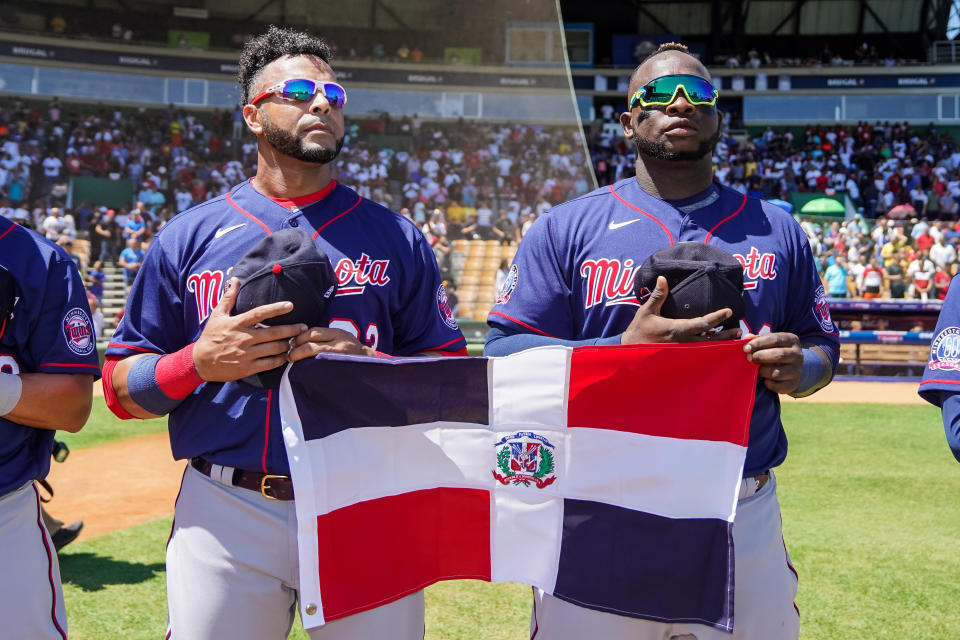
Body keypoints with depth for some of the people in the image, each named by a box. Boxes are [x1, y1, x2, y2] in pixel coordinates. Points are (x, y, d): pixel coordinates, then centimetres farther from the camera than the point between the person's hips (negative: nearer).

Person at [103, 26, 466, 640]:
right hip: (225, 518, 0)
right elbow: (121, 388, 7)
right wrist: (201, 362, -12)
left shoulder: (396, 237, 8)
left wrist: (367, 366, -13)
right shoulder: (188, 237, 6)